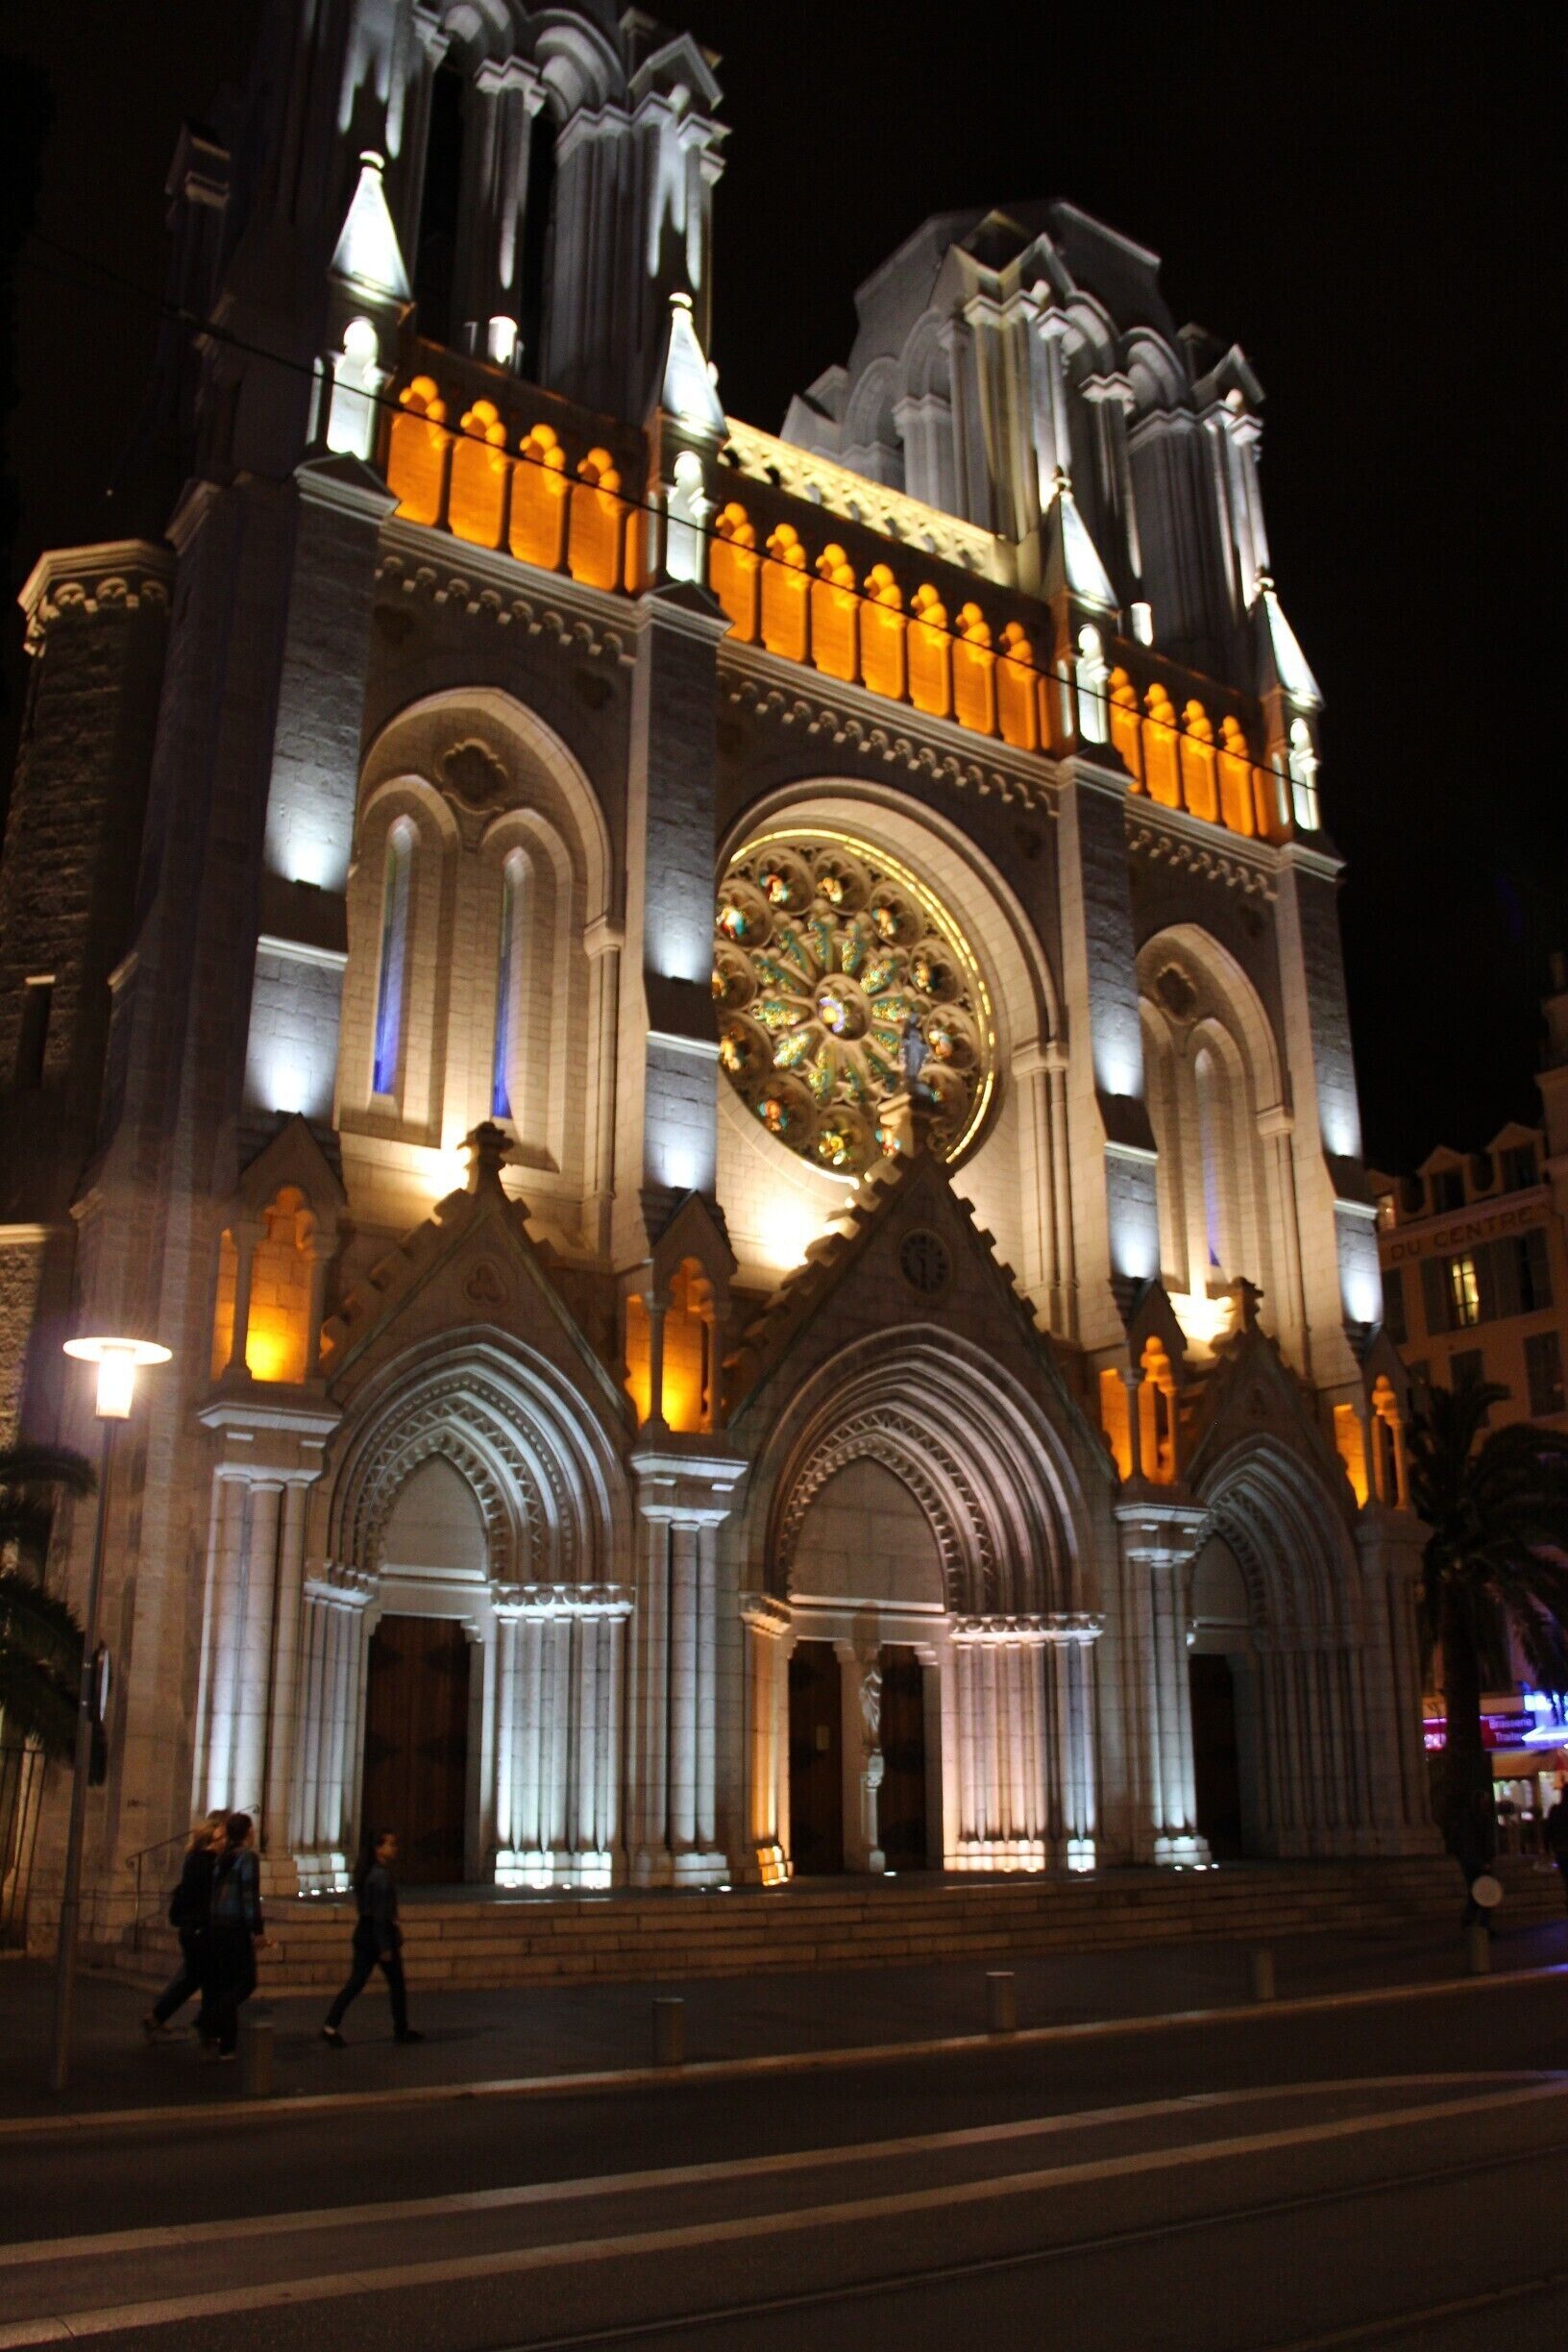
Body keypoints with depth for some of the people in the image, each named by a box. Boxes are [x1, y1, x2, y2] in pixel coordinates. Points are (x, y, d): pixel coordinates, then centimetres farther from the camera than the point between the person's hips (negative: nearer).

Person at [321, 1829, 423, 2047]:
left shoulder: (367, 1873, 10)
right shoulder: (382, 1876, -19)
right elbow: (382, 1913, -21)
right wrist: (385, 1947, -19)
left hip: (363, 1932, 8)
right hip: (381, 1933, -8)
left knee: (356, 1982, 8)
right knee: (397, 1983, 7)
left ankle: (331, 2026, -1)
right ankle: (401, 2030, 18)